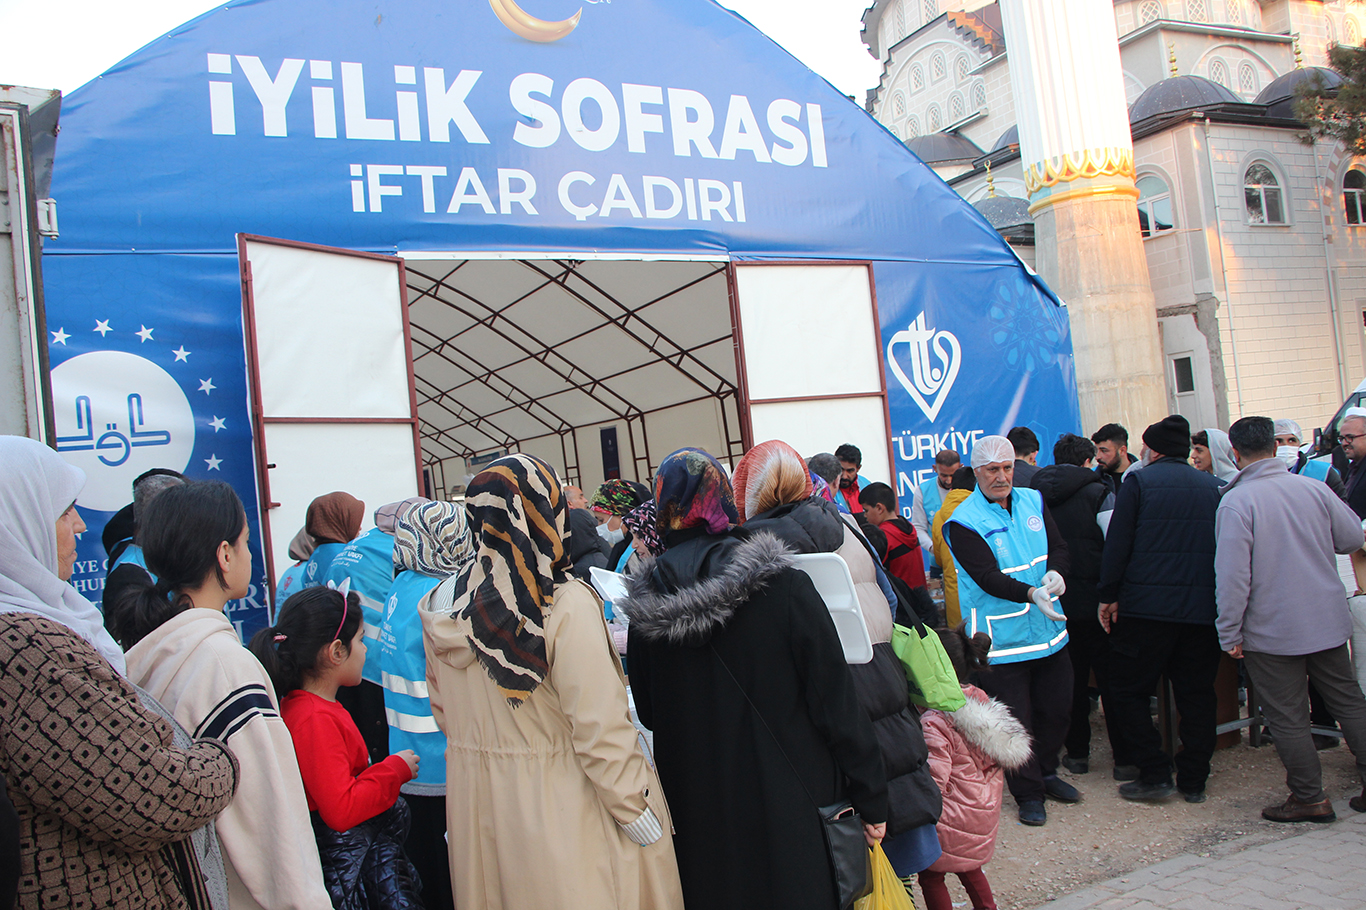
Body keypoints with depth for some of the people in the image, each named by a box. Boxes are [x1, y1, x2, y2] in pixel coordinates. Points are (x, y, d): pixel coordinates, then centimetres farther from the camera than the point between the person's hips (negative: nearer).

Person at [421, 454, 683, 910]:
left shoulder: (439, 607, -4)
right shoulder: (567, 603, -22)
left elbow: (443, 713, 8)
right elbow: (601, 730, -20)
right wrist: (640, 817, -10)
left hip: (474, 805, 5)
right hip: (560, 806, -5)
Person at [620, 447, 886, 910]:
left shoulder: (644, 609, -8)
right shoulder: (784, 585, -16)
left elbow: (647, 713, 4)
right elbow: (836, 700, -13)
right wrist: (871, 799, -3)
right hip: (791, 808, -2)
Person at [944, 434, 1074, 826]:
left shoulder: (1033, 502, 6)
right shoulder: (964, 522, -13)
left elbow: (1058, 546, 7)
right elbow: (988, 578, -22)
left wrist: (1055, 572, -16)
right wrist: (1032, 594, -38)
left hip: (1049, 631, 6)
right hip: (1001, 639, -6)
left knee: (1057, 709, 17)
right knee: (1016, 720, 2)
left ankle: (1047, 773, 39)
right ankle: (1029, 793, 20)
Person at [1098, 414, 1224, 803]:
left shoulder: (1139, 482, -4)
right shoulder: (1215, 487, 7)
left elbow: (1116, 544, -8)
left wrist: (1108, 595, -2)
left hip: (1147, 606, -4)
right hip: (1203, 607, 5)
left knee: (1128, 691, 6)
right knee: (1196, 694, 12)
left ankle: (1154, 774, 4)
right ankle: (1193, 781, 16)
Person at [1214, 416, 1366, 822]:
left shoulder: (1235, 501, -17)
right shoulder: (1314, 488, -3)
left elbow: (1232, 575, -19)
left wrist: (1230, 633, -11)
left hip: (1272, 631, -5)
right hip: (1329, 621, 5)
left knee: (1287, 717, 7)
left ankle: (1310, 798, 15)